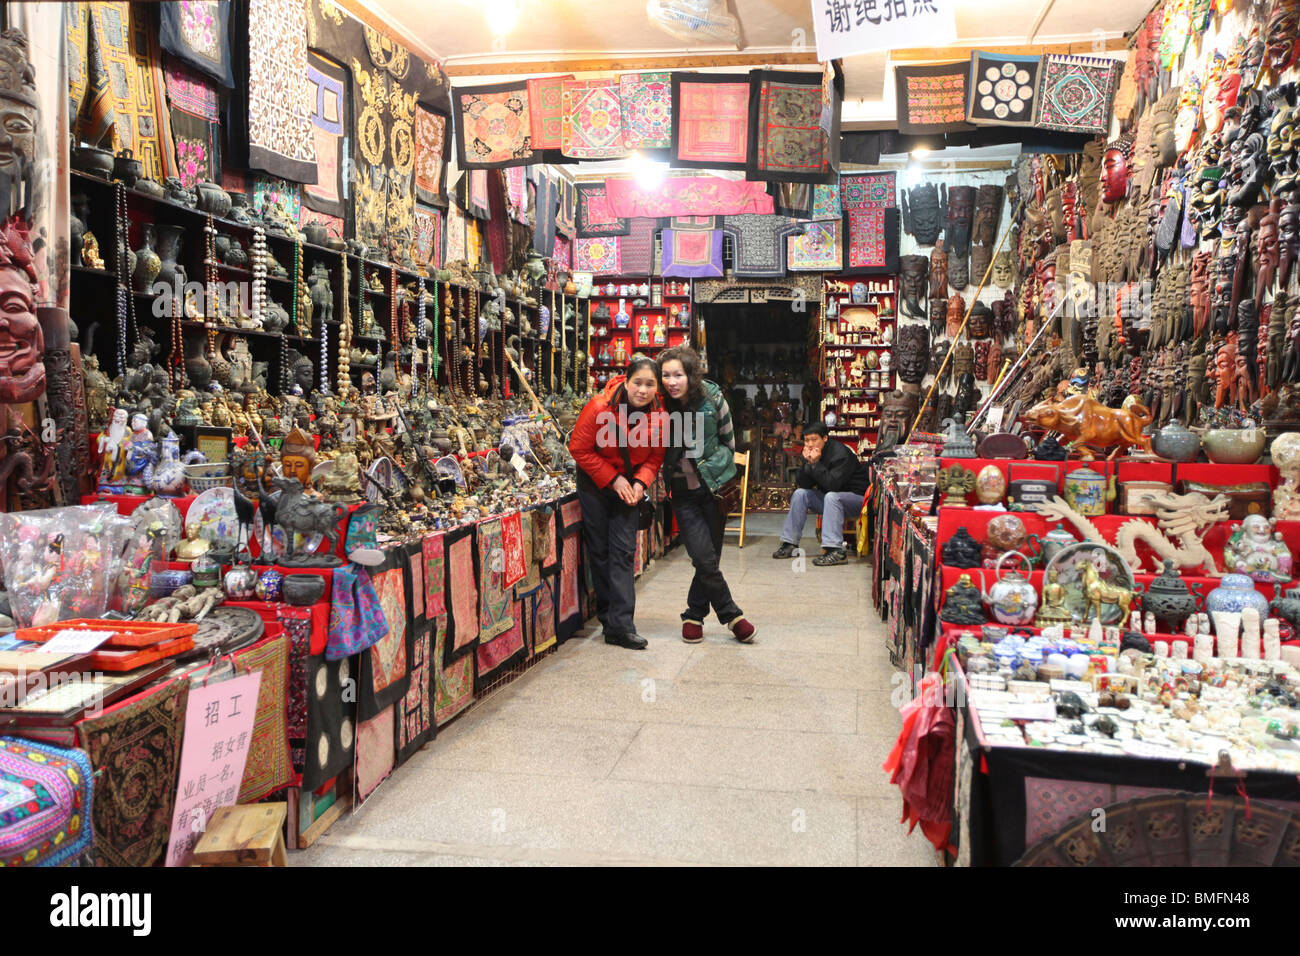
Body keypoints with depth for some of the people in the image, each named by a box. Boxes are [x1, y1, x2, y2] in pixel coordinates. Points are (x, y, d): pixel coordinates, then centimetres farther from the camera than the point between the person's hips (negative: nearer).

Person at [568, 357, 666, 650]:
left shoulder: (659, 415, -12)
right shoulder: (600, 407, -22)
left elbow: (655, 456, 0)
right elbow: (579, 449, -15)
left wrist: (640, 483, -17)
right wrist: (613, 479, -17)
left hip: (629, 484, 2)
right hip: (595, 482, -2)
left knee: (624, 551, -4)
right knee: (599, 550, 6)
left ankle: (620, 625, -5)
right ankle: (608, 613, 21)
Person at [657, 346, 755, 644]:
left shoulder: (712, 398, -8)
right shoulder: (660, 405, -7)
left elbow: (728, 439, 6)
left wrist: (715, 465, -5)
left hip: (713, 485, 0)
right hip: (683, 493, 0)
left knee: (709, 558, 4)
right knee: (705, 559, -8)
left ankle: (694, 615, 24)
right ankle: (731, 615, 11)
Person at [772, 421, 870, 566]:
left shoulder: (841, 453, -22)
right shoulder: (811, 453, 0)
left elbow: (832, 484, -32)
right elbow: (802, 484, -5)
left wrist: (816, 463, -29)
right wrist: (808, 463, -20)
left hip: (856, 497, -8)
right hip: (828, 497, 8)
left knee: (831, 496, -35)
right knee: (800, 494, -5)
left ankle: (836, 551, -43)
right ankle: (789, 543, -2)